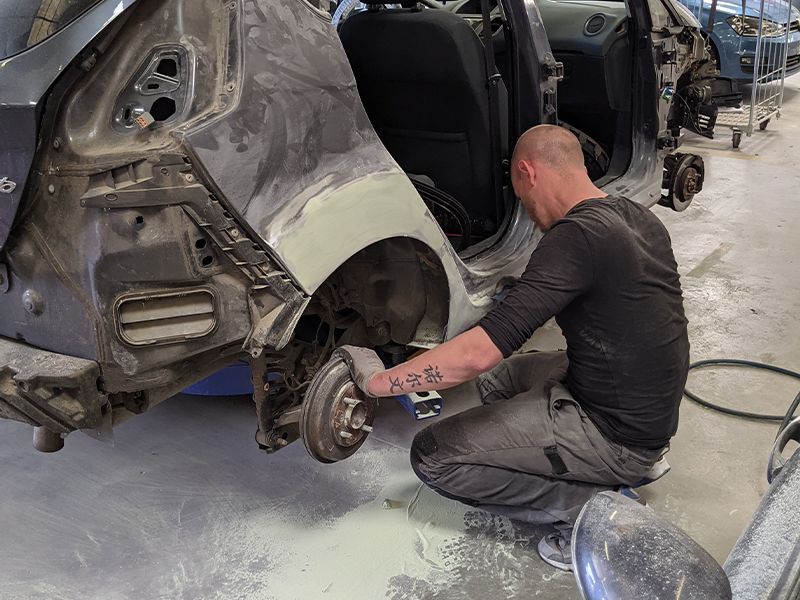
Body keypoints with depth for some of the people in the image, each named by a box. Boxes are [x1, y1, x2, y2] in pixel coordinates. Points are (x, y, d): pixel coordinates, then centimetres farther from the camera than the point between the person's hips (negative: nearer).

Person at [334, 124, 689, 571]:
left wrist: (379, 380, -18)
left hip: (615, 433, -9)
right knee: (497, 379, 24)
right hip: (651, 412, 9)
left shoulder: (576, 236, -24)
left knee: (434, 456, -6)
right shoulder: (640, 217, 3)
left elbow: (482, 351, -28)